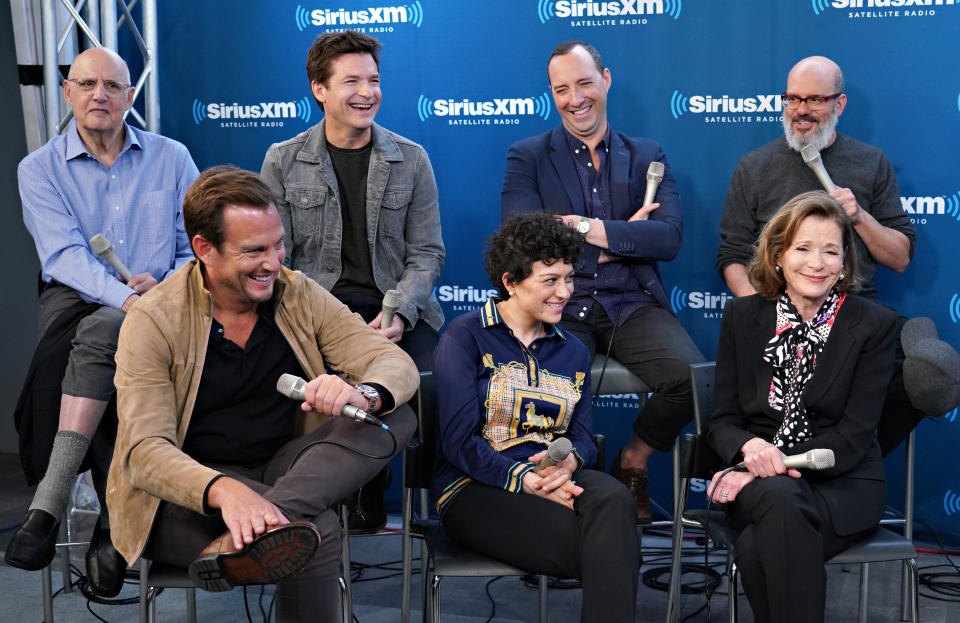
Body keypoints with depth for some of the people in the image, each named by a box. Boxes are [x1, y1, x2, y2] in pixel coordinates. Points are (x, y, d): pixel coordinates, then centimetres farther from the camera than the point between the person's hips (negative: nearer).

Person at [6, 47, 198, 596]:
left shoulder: (171, 158, 13)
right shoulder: (39, 170, 9)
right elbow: (65, 253, -6)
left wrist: (169, 286, -12)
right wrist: (124, 297, -24)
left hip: (158, 303, 0)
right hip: (76, 300, 0)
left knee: (103, 330, -35)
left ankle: (49, 504, -41)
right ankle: (117, 524, -37)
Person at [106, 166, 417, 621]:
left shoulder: (299, 297, 2)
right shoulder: (153, 322, -10)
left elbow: (396, 363, -5)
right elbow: (145, 450, -21)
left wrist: (363, 394, -32)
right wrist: (225, 492, -43)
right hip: (190, 494, -7)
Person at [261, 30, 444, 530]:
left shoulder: (411, 160, 10)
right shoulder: (282, 161, 8)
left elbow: (426, 253, 7)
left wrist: (399, 314, -11)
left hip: (395, 305, 1)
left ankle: (369, 501, -1)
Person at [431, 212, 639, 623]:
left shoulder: (572, 352, 19)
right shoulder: (465, 337, 1)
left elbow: (583, 437, 11)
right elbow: (459, 441, -8)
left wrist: (570, 459, -15)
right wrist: (523, 479, -22)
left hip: (555, 479, 5)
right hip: (477, 489, -5)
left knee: (613, 498, -34)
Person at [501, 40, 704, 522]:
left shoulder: (647, 157, 15)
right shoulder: (526, 157, 10)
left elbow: (670, 237, -1)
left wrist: (591, 229, -12)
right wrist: (624, 236, -6)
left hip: (632, 306, 2)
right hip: (559, 310, -2)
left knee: (693, 376, -26)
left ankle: (632, 461, 5)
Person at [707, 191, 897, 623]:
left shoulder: (873, 324, -1)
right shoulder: (741, 317, 6)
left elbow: (854, 436, -7)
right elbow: (723, 421, 6)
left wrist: (779, 463, -20)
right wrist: (750, 448, -19)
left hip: (844, 482, -2)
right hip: (759, 482, 2)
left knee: (758, 549, -34)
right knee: (781, 499, -37)